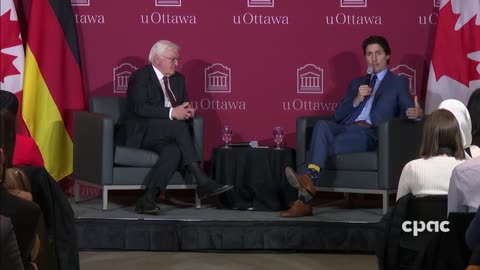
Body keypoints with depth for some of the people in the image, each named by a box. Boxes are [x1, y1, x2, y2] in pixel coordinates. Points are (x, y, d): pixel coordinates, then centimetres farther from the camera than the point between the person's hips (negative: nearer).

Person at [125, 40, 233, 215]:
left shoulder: (178, 79, 16)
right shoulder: (140, 77, -6)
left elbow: (183, 107, 19)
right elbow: (140, 108, -20)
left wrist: (187, 111, -7)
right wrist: (172, 113, -28)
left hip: (165, 136, 6)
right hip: (141, 134, -6)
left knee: (174, 151, -33)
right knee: (178, 125, -33)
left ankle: (148, 199, -36)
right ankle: (202, 181, -36)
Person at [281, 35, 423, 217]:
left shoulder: (398, 83, 19)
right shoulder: (357, 83, 30)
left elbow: (409, 111, 4)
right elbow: (337, 115, 20)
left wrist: (416, 113, -21)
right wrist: (356, 100, 3)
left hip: (370, 133, -3)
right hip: (346, 128, 3)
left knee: (330, 145, -32)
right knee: (322, 125, -32)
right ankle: (310, 180, -45)